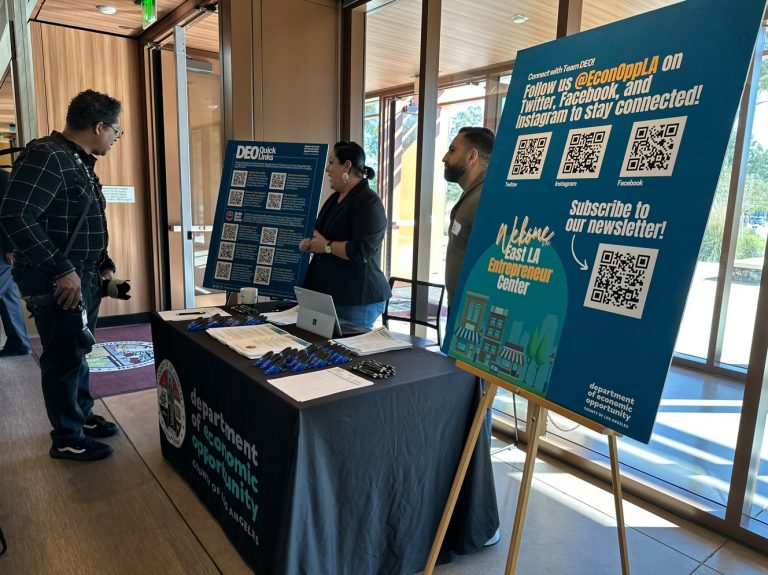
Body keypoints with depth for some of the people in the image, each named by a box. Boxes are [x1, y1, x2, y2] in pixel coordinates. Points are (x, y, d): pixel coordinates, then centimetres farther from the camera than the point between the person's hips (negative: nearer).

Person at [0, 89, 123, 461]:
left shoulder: (79, 162, 13)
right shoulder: (46, 157, -17)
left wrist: (102, 263, 14)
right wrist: (62, 270, -26)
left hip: (85, 279, 9)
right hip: (58, 285, -9)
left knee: (76, 352, 20)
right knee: (63, 359, 3)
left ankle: (83, 416, 35)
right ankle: (67, 440, 18)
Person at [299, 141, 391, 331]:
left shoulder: (368, 202, -14)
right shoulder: (336, 198, 16)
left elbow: (362, 251, -24)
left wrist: (326, 246, -13)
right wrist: (311, 243, 9)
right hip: (329, 295, 9)